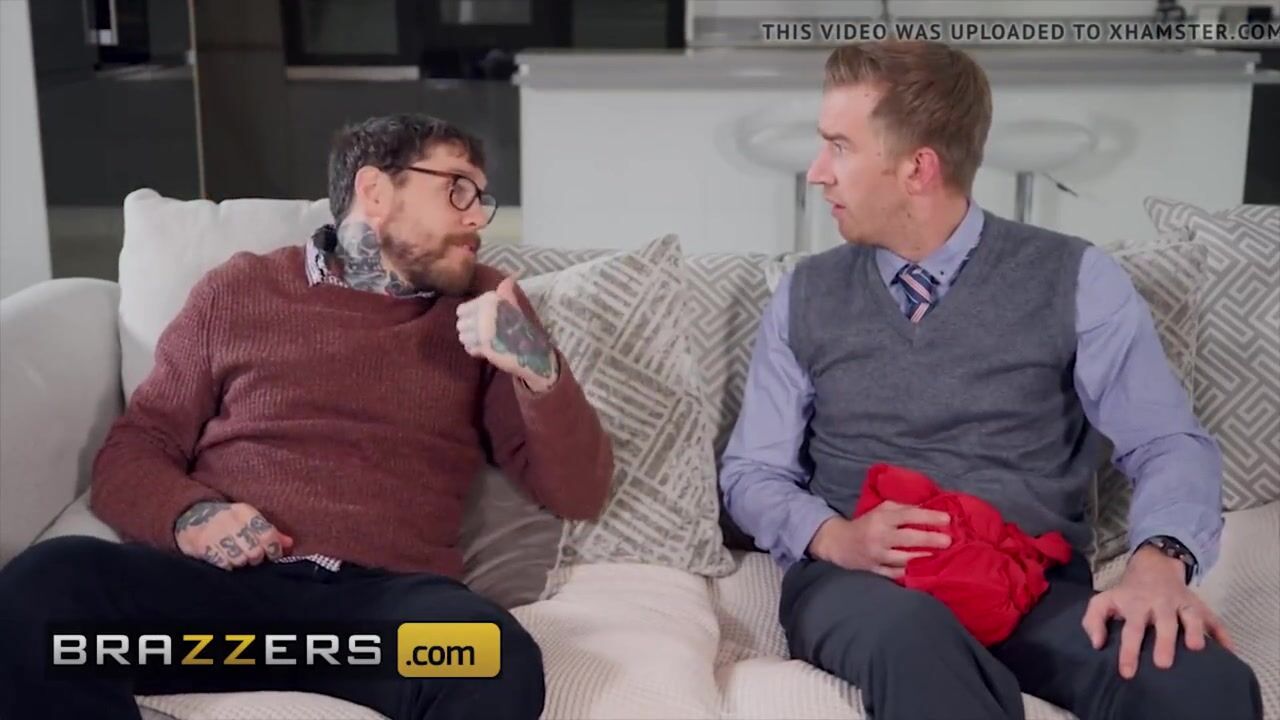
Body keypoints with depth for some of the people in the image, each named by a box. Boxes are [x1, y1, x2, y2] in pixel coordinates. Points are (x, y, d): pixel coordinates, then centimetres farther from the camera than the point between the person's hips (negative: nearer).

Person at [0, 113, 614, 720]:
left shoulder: (484, 308, 16)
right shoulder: (239, 288, 16)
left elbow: (578, 493, 10)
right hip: (222, 578, 1)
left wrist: (537, 369, -8)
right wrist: (189, 515, -7)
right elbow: (132, 451, 16)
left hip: (386, 594, 0)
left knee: (499, 666, -35)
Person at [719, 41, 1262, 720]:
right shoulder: (805, 295, 10)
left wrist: (1160, 559, -22)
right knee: (908, 628, -39)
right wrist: (833, 537, -11)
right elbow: (751, 472, 11)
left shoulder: (1076, 279, 5)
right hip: (859, 582, 0)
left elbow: (1170, 443, 0)